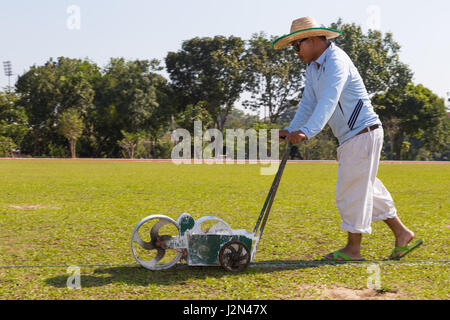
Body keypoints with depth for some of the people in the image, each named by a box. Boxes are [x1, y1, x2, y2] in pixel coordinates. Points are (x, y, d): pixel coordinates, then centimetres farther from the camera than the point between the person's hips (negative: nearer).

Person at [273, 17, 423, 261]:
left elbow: (328, 101, -33)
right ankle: (402, 234, 25)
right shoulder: (313, 67, 13)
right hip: (350, 139, 10)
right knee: (366, 188, 15)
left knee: (352, 190, -5)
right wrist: (291, 129, -5)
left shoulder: (336, 61, -18)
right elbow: (308, 103, 10)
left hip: (363, 133, -10)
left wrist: (307, 131, -45)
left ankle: (353, 249, 7)